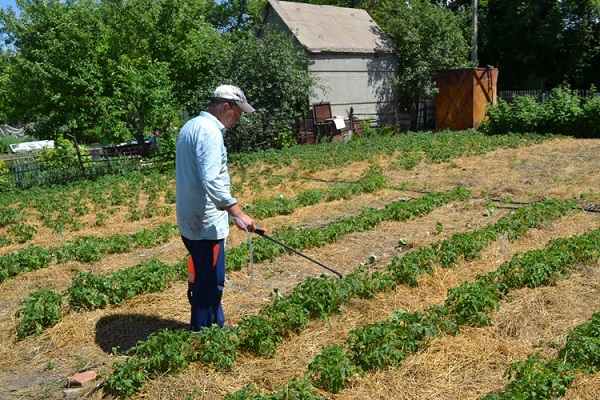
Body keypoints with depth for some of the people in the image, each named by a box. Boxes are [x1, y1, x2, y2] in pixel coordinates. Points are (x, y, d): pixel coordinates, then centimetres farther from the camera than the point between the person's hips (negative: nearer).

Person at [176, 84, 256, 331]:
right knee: (210, 283, 0)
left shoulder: (191, 126, 15)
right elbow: (211, 181, -29)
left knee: (206, 279, 20)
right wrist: (238, 213, -28)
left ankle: (215, 325, 33)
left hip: (190, 219, 10)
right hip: (206, 223, -10)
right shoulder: (209, 131, -18)